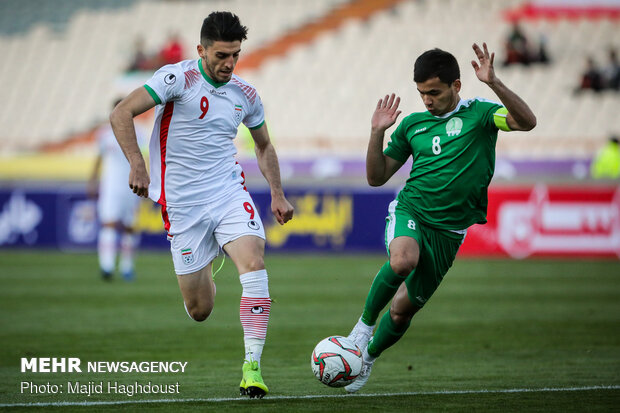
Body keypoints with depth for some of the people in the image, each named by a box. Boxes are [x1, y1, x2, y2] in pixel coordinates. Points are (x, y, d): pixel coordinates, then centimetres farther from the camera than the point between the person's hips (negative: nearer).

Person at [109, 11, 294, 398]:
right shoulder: (178, 77, -10)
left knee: (254, 262, -25)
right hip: (182, 203, -3)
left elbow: (264, 146, 23)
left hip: (229, 192, 3)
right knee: (199, 310, 3)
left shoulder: (245, 94, 5)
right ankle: (206, 271, 43)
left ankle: (252, 366, -24)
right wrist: (137, 164, -26)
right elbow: (121, 114, -16)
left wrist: (277, 194, 12)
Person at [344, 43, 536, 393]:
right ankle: (365, 325, -14)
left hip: (449, 229, -1)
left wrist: (493, 83, -32)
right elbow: (376, 177, 14)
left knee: (403, 309, 5)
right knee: (402, 259, -35)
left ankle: (368, 358, 34)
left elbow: (527, 121, -20)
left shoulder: (478, 114, -1)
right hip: (410, 212, 1)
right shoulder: (412, 124, 11)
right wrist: (377, 133, 0)